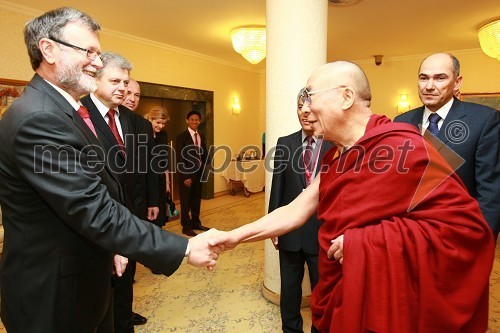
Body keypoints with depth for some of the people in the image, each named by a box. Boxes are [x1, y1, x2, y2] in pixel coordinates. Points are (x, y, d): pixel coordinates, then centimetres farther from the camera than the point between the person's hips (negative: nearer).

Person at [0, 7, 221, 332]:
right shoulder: (38, 118, -26)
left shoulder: (65, 110, 7)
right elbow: (96, 212, -30)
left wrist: (111, 247, 7)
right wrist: (185, 248, -26)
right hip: (54, 294, -9)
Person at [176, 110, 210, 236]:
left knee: (197, 200, 16)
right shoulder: (181, 137, -10)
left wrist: (205, 166, -3)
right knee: (186, 201, 5)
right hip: (187, 173, -6)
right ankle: (186, 227, 16)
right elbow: (180, 158, -14)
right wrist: (185, 176, -17)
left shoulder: (201, 136, 9)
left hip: (199, 172, 6)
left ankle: (196, 223, 30)